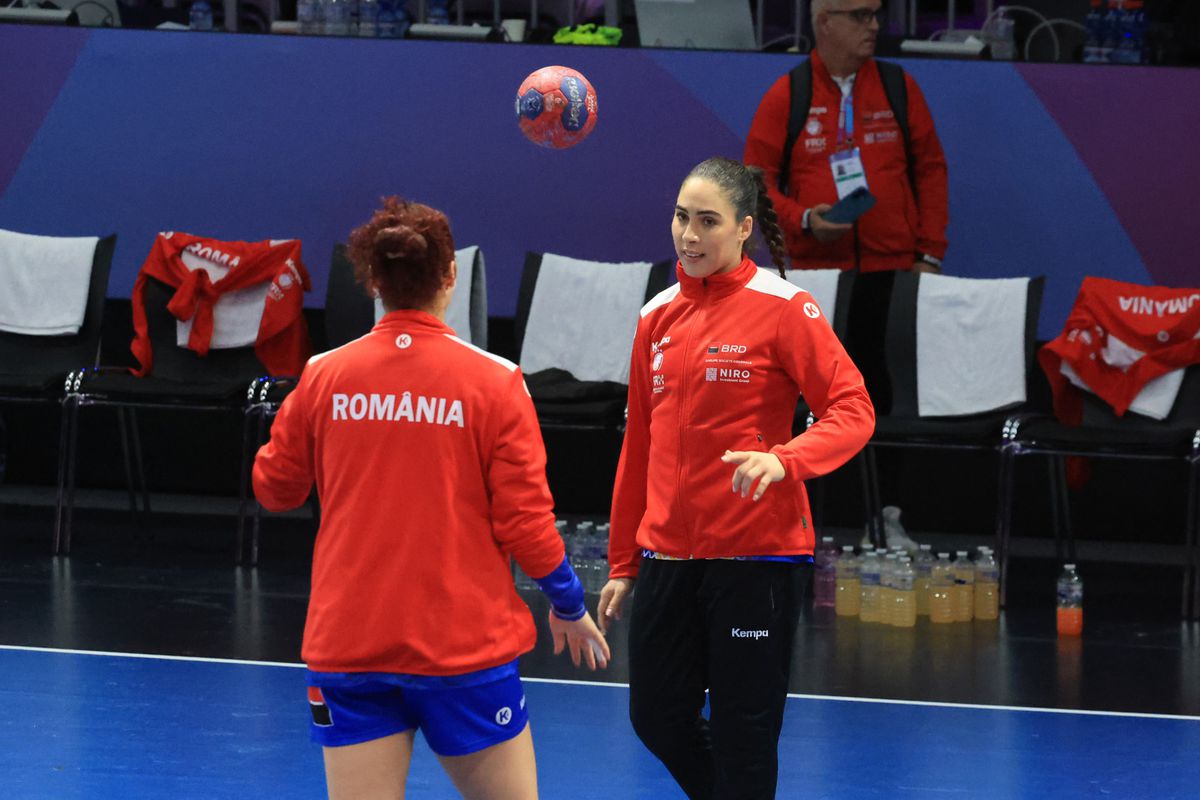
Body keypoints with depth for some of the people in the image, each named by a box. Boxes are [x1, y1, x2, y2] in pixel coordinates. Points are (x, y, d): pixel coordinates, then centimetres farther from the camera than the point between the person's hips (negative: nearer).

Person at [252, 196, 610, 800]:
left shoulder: (323, 377, -1)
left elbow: (273, 488, 13)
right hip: (465, 650, -2)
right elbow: (525, 523, -6)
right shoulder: (495, 382, -7)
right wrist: (569, 607, 11)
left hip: (346, 648, 2)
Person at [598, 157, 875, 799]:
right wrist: (622, 564, 18)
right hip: (667, 552, 6)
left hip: (757, 554, -6)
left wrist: (783, 460, -31)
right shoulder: (658, 317, 10)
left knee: (742, 733, -1)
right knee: (657, 718, 7)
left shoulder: (782, 307, -7)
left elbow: (852, 410, -12)